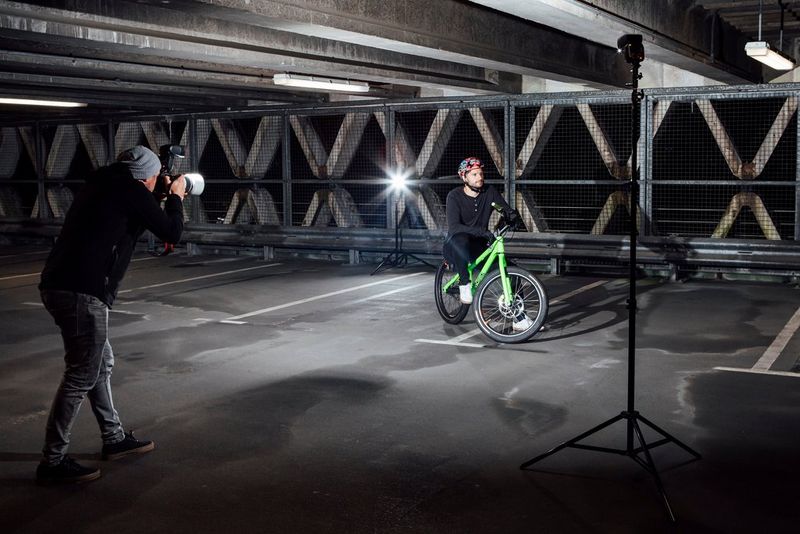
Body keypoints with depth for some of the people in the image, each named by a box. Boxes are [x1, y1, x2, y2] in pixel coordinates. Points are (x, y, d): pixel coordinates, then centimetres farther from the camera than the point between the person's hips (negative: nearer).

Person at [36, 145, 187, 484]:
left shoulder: (103, 185, 18)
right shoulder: (133, 192, -6)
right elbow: (172, 234, 0)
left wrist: (162, 199, 30)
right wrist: (175, 197, 15)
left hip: (58, 287, 10)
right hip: (82, 293, -9)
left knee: (102, 363, 19)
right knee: (82, 375, -3)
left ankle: (114, 439, 31)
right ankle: (52, 462, 3)